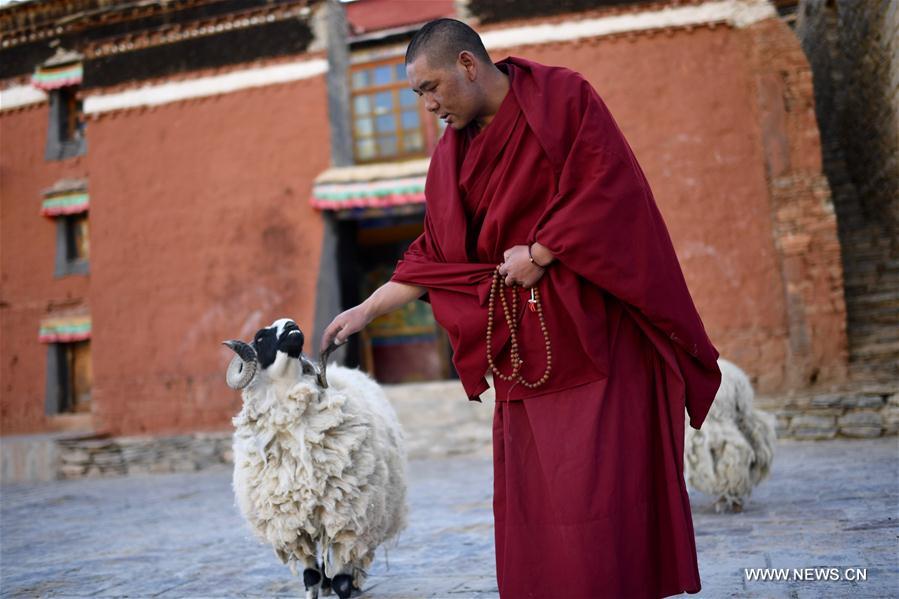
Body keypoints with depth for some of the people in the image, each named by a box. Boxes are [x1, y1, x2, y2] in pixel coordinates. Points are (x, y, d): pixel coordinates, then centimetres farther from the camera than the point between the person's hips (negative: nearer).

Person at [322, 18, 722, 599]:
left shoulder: (562, 96, -2)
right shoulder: (453, 153, 14)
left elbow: (610, 187, -12)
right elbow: (436, 253, 15)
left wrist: (540, 253, -12)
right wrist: (368, 309, 10)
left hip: (592, 328, -5)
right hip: (523, 348, 6)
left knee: (604, 480, -7)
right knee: (533, 496, 5)